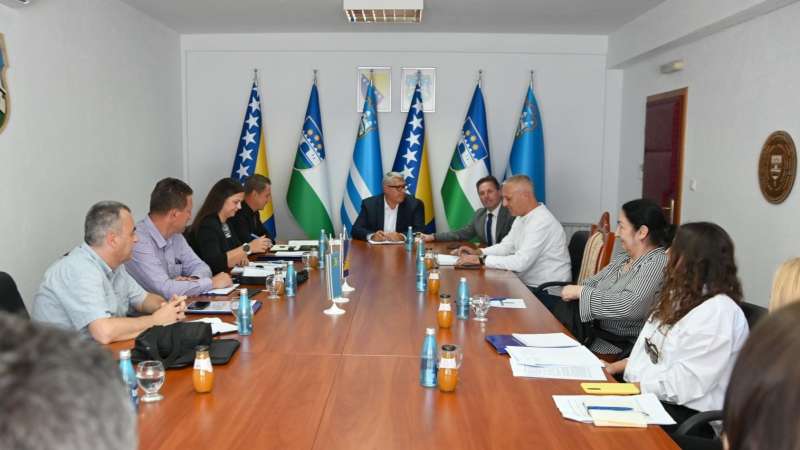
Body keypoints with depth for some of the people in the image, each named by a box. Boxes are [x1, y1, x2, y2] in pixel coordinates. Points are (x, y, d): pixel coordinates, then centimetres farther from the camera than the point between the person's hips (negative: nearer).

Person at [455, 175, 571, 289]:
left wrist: (481, 259, -23)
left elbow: (521, 262, -27)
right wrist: (478, 252, -2)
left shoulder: (542, 222, -22)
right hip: (527, 284, 8)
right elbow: (506, 247, 14)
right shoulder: (521, 217, 7)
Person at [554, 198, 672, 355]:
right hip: (594, 324, 8)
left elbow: (630, 305, -27)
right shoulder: (624, 256, 11)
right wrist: (574, 291, -5)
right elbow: (594, 282, 17)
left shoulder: (658, 263, -15)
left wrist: (581, 292, -18)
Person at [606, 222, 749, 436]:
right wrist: (616, 366, 7)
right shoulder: (682, 296, 14)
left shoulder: (719, 312, -18)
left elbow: (687, 381, -23)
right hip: (647, 393, 9)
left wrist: (639, 387, -19)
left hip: (688, 414, -8)